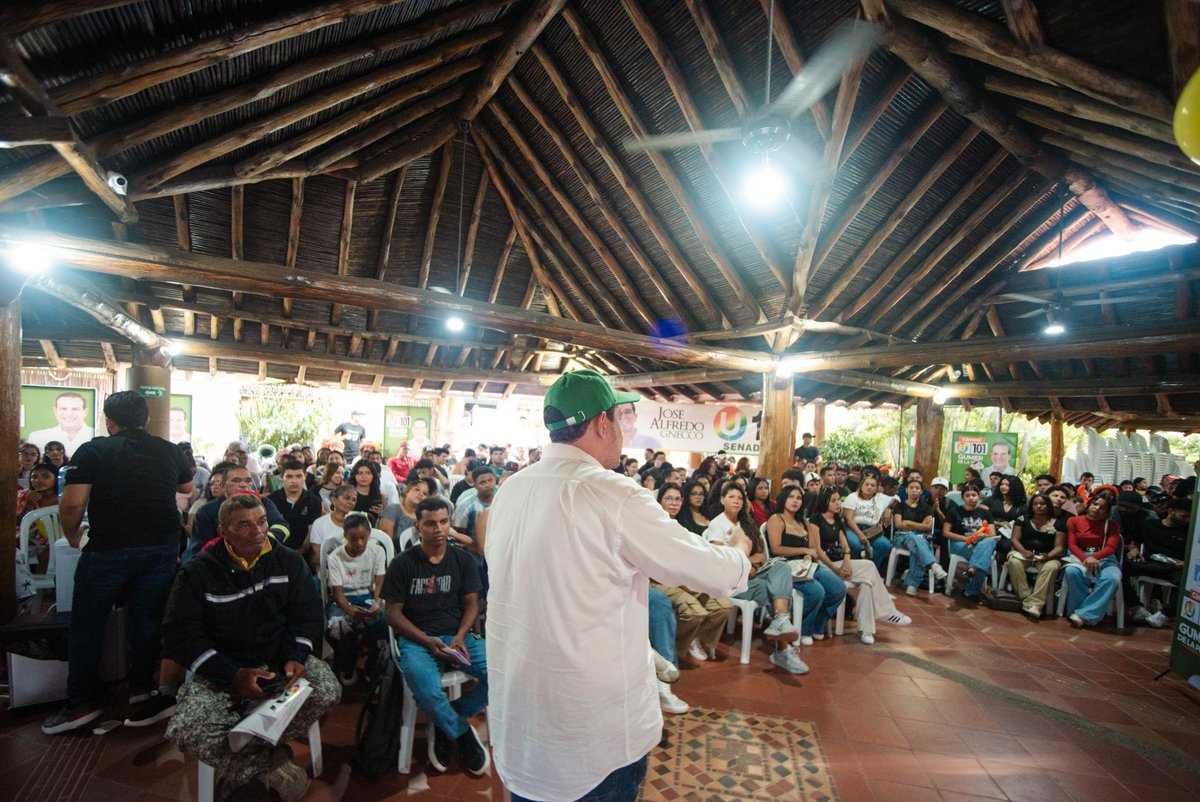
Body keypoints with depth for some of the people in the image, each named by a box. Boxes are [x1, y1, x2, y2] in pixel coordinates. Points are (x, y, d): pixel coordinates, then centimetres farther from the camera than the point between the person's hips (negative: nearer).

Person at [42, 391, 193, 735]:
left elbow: (73, 503, -15)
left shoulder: (92, 451, -8)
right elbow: (187, 487, 19)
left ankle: (81, 703, 18)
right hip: (162, 548, 3)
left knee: (87, 624, 12)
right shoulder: (170, 451, 2)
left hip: (109, 549, -3)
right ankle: (143, 688, 23)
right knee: (147, 620, 13)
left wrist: (71, 536, 3)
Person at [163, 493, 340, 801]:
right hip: (221, 670, -1)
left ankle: (241, 766, -7)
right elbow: (181, 636, -8)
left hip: (280, 660, 1)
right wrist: (234, 675, -20)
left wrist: (296, 657, -15)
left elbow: (308, 615, 4)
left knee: (327, 690, -24)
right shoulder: (197, 573, -4)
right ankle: (271, 763, -9)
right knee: (185, 730, -28)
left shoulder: (289, 562, 1)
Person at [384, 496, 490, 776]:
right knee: (428, 692, -33)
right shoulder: (403, 563, -1)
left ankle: (445, 723, 2)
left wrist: (460, 637, -13)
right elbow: (393, 612, -1)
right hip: (417, 638, -2)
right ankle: (463, 734, 0)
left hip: (458, 635, 3)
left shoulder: (463, 560, 7)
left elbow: (471, 603, 6)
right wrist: (428, 641, -14)